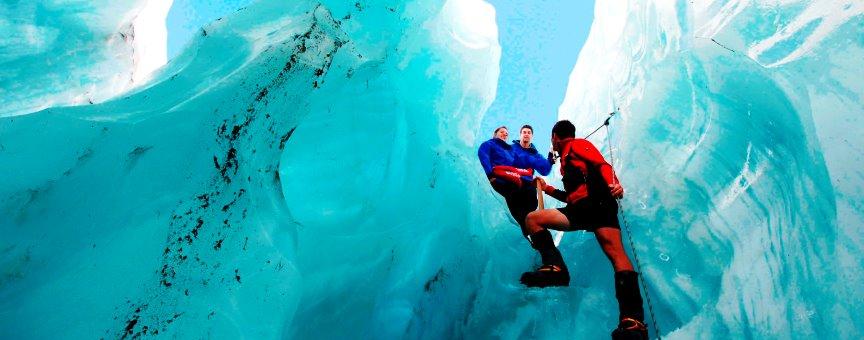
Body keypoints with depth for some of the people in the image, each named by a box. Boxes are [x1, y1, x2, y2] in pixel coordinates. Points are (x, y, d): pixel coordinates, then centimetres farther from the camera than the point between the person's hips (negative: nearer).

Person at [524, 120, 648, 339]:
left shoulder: (577, 145, 12)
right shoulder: (567, 160, 35)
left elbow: (601, 164, -7)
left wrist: (613, 183, -27)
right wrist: (547, 188, 48)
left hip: (598, 202, -8)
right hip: (580, 210, 8)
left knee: (614, 251, -26)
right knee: (532, 219, -8)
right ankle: (554, 268, -29)